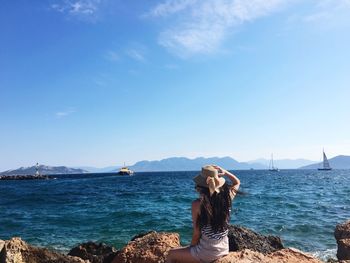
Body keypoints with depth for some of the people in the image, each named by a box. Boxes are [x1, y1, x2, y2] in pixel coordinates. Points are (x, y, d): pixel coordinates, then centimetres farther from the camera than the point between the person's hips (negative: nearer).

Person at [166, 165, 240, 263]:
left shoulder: (197, 204, -21)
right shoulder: (226, 197, -10)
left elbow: (197, 234, -14)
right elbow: (237, 182, 11)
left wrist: (191, 247, 2)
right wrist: (225, 172, 0)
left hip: (207, 253, -6)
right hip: (224, 249, 6)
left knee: (171, 254, 20)